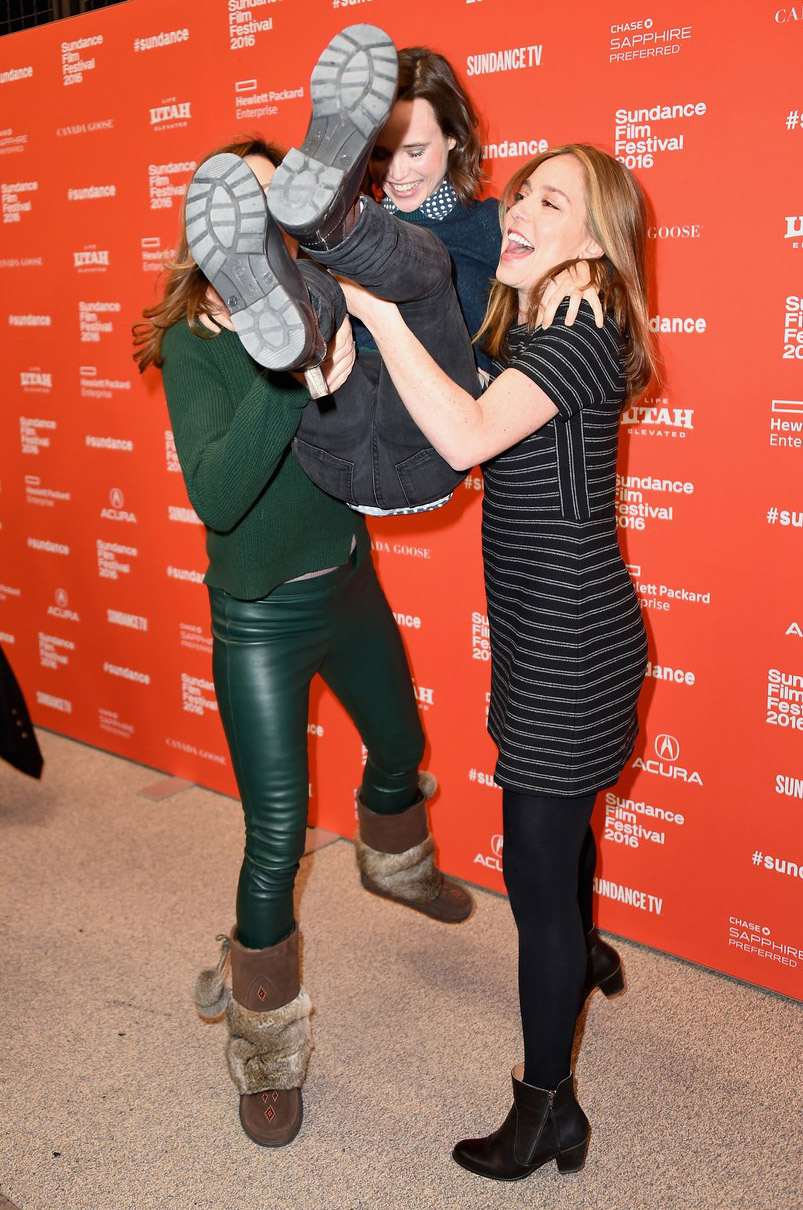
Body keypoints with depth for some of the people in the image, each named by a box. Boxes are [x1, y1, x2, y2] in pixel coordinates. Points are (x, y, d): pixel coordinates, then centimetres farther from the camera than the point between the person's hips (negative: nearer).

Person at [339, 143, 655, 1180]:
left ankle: (546, 1108, 17)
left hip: (570, 643, -9)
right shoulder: (516, 331, 11)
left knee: (535, 865, -1)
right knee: (558, 818, 29)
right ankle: (581, 957, 57)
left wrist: (376, 309, -29)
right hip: (547, 631, 10)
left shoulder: (579, 339, -20)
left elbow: (466, 437, -34)